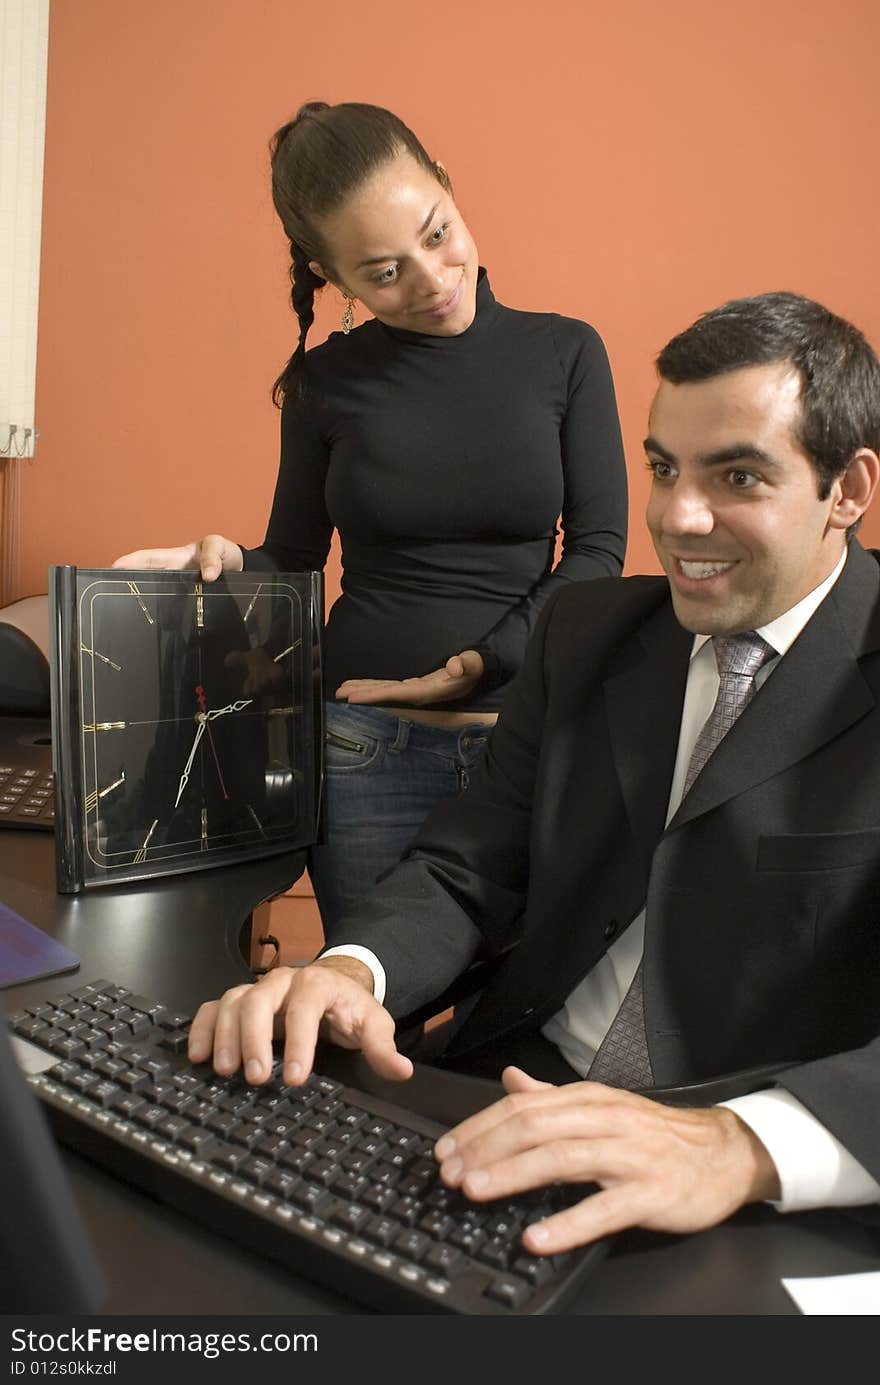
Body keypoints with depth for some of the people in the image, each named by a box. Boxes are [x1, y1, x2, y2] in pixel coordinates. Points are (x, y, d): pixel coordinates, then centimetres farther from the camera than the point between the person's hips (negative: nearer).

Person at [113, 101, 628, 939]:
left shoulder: (563, 353, 1)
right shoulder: (327, 382, 2)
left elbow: (598, 548, -2)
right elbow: (292, 560, 9)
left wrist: (486, 662, -14)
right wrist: (225, 563, -13)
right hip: (364, 745, 1)